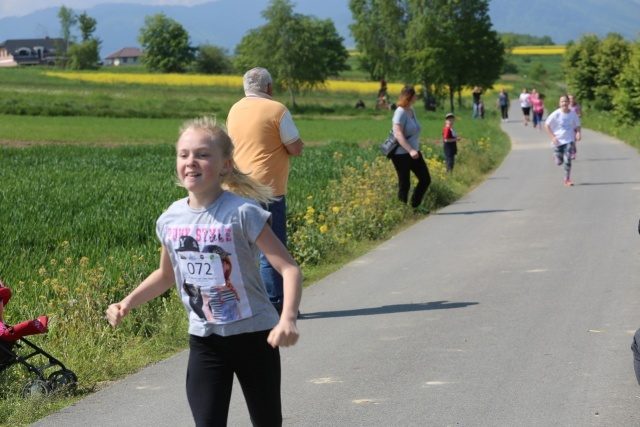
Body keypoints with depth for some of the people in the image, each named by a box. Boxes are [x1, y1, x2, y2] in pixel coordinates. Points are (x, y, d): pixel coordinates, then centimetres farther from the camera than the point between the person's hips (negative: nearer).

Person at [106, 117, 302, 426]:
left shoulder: (242, 213, -18)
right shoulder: (170, 220, -2)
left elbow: (289, 269, -21)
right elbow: (167, 274, 19)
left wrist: (287, 320, -37)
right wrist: (127, 303, 5)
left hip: (253, 335, -3)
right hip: (204, 340, 3)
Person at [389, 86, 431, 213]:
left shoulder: (412, 111, 10)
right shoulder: (400, 112, -16)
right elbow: (398, 134, -23)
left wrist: (418, 149, 21)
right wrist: (410, 150, -31)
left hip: (413, 152, 9)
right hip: (401, 153, -9)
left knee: (425, 179, 6)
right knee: (404, 183, -2)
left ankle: (416, 205, 19)